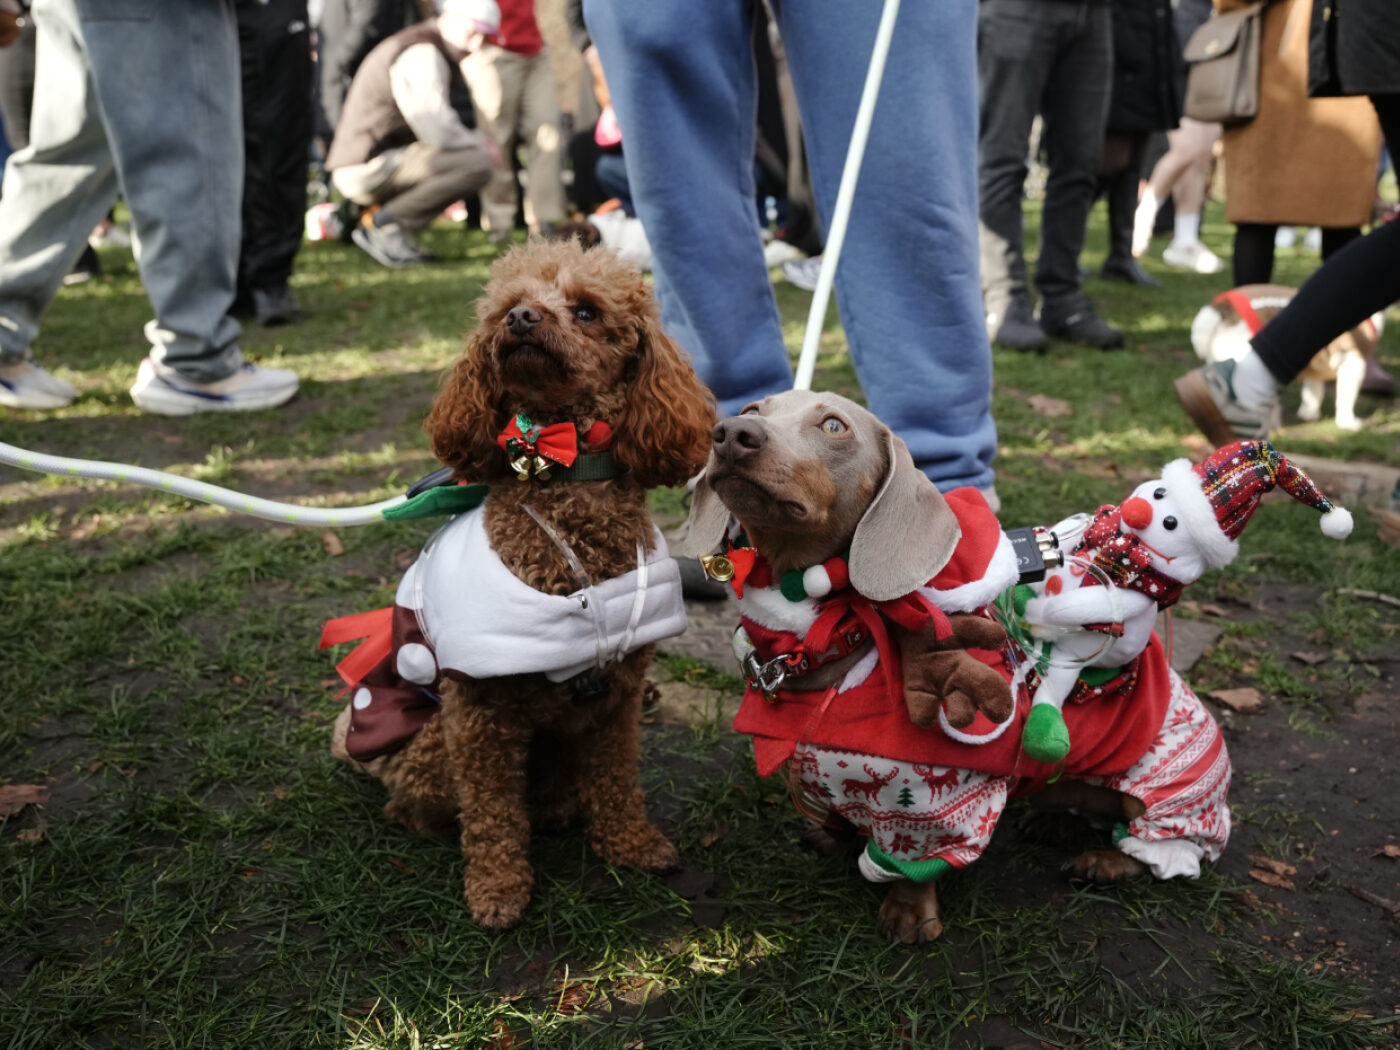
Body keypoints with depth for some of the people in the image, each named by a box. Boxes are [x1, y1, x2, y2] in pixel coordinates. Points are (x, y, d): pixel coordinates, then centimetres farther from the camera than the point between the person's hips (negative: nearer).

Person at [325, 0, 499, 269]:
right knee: (477, 164, -22)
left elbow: (431, 124, 25)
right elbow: (438, 133, -23)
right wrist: (479, 144, -5)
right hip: (368, 168, -10)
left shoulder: (434, 51, 17)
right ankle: (381, 223, -12)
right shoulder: (420, 54, -15)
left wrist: (477, 139, 8)